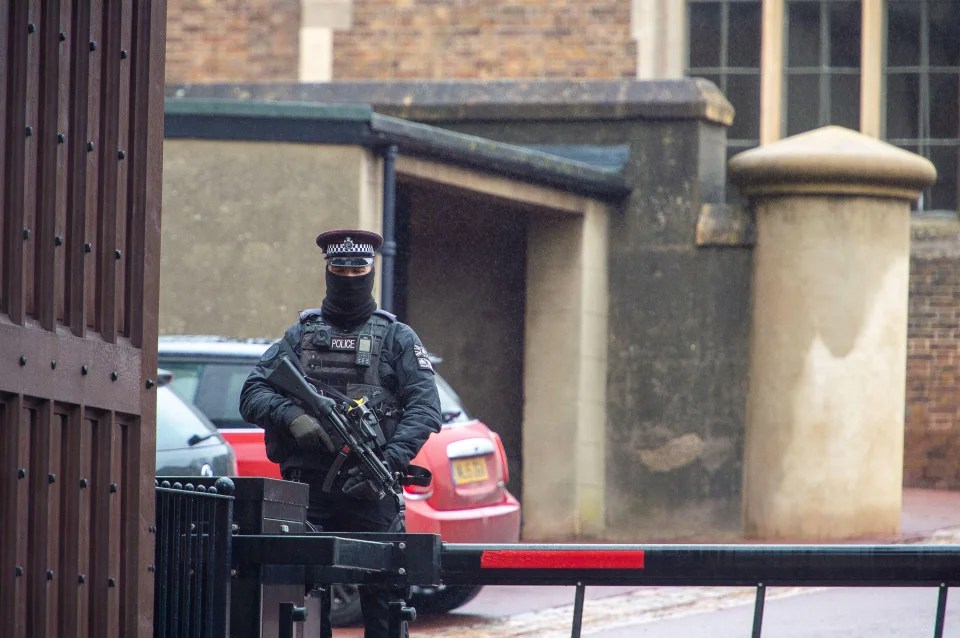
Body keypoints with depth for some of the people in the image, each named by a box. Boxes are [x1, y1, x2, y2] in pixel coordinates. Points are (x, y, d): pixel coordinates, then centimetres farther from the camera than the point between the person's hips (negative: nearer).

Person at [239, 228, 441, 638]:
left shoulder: (398, 339, 9)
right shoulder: (299, 336, 15)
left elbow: (425, 408, -2)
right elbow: (252, 394, 6)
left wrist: (389, 462, -18)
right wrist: (291, 416, -16)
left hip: (372, 493, -2)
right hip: (307, 493, 2)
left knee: (384, 603, -6)